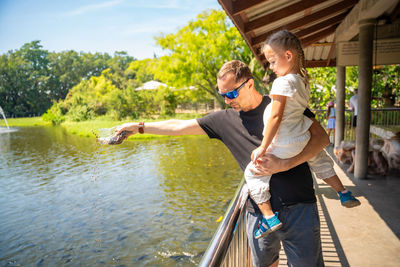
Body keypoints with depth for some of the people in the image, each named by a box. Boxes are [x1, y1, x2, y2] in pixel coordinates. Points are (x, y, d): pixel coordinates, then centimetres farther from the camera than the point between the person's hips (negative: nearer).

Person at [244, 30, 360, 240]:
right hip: (303, 139, 9)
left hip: (284, 145, -9)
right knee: (320, 162, 34)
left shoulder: (282, 82, -19)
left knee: (252, 173, -1)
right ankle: (344, 194, 49)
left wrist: (263, 147, -18)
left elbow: (276, 117, -22)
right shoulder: (303, 80, 6)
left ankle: (269, 217, 0)